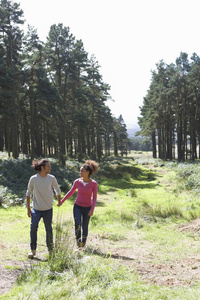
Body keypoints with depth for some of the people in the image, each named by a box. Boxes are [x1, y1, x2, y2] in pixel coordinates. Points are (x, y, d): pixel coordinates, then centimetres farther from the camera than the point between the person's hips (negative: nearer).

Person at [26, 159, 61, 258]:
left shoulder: (51, 178, -5)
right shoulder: (33, 179, -7)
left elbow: (57, 190, 13)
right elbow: (28, 193, 3)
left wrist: (59, 201, 23)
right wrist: (28, 208, 3)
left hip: (48, 209, 1)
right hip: (36, 208, -1)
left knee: (49, 229, 5)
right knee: (33, 227, -14)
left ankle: (50, 248, 23)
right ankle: (33, 249, 0)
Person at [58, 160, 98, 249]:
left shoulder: (94, 183, -13)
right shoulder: (77, 181, -7)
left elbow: (94, 198, -10)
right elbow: (71, 192, 7)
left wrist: (92, 210, -21)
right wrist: (61, 201, 9)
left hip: (87, 208, -1)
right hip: (77, 206, 1)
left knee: (84, 227, 9)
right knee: (77, 225, -19)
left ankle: (83, 242, 36)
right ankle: (78, 241, 1)